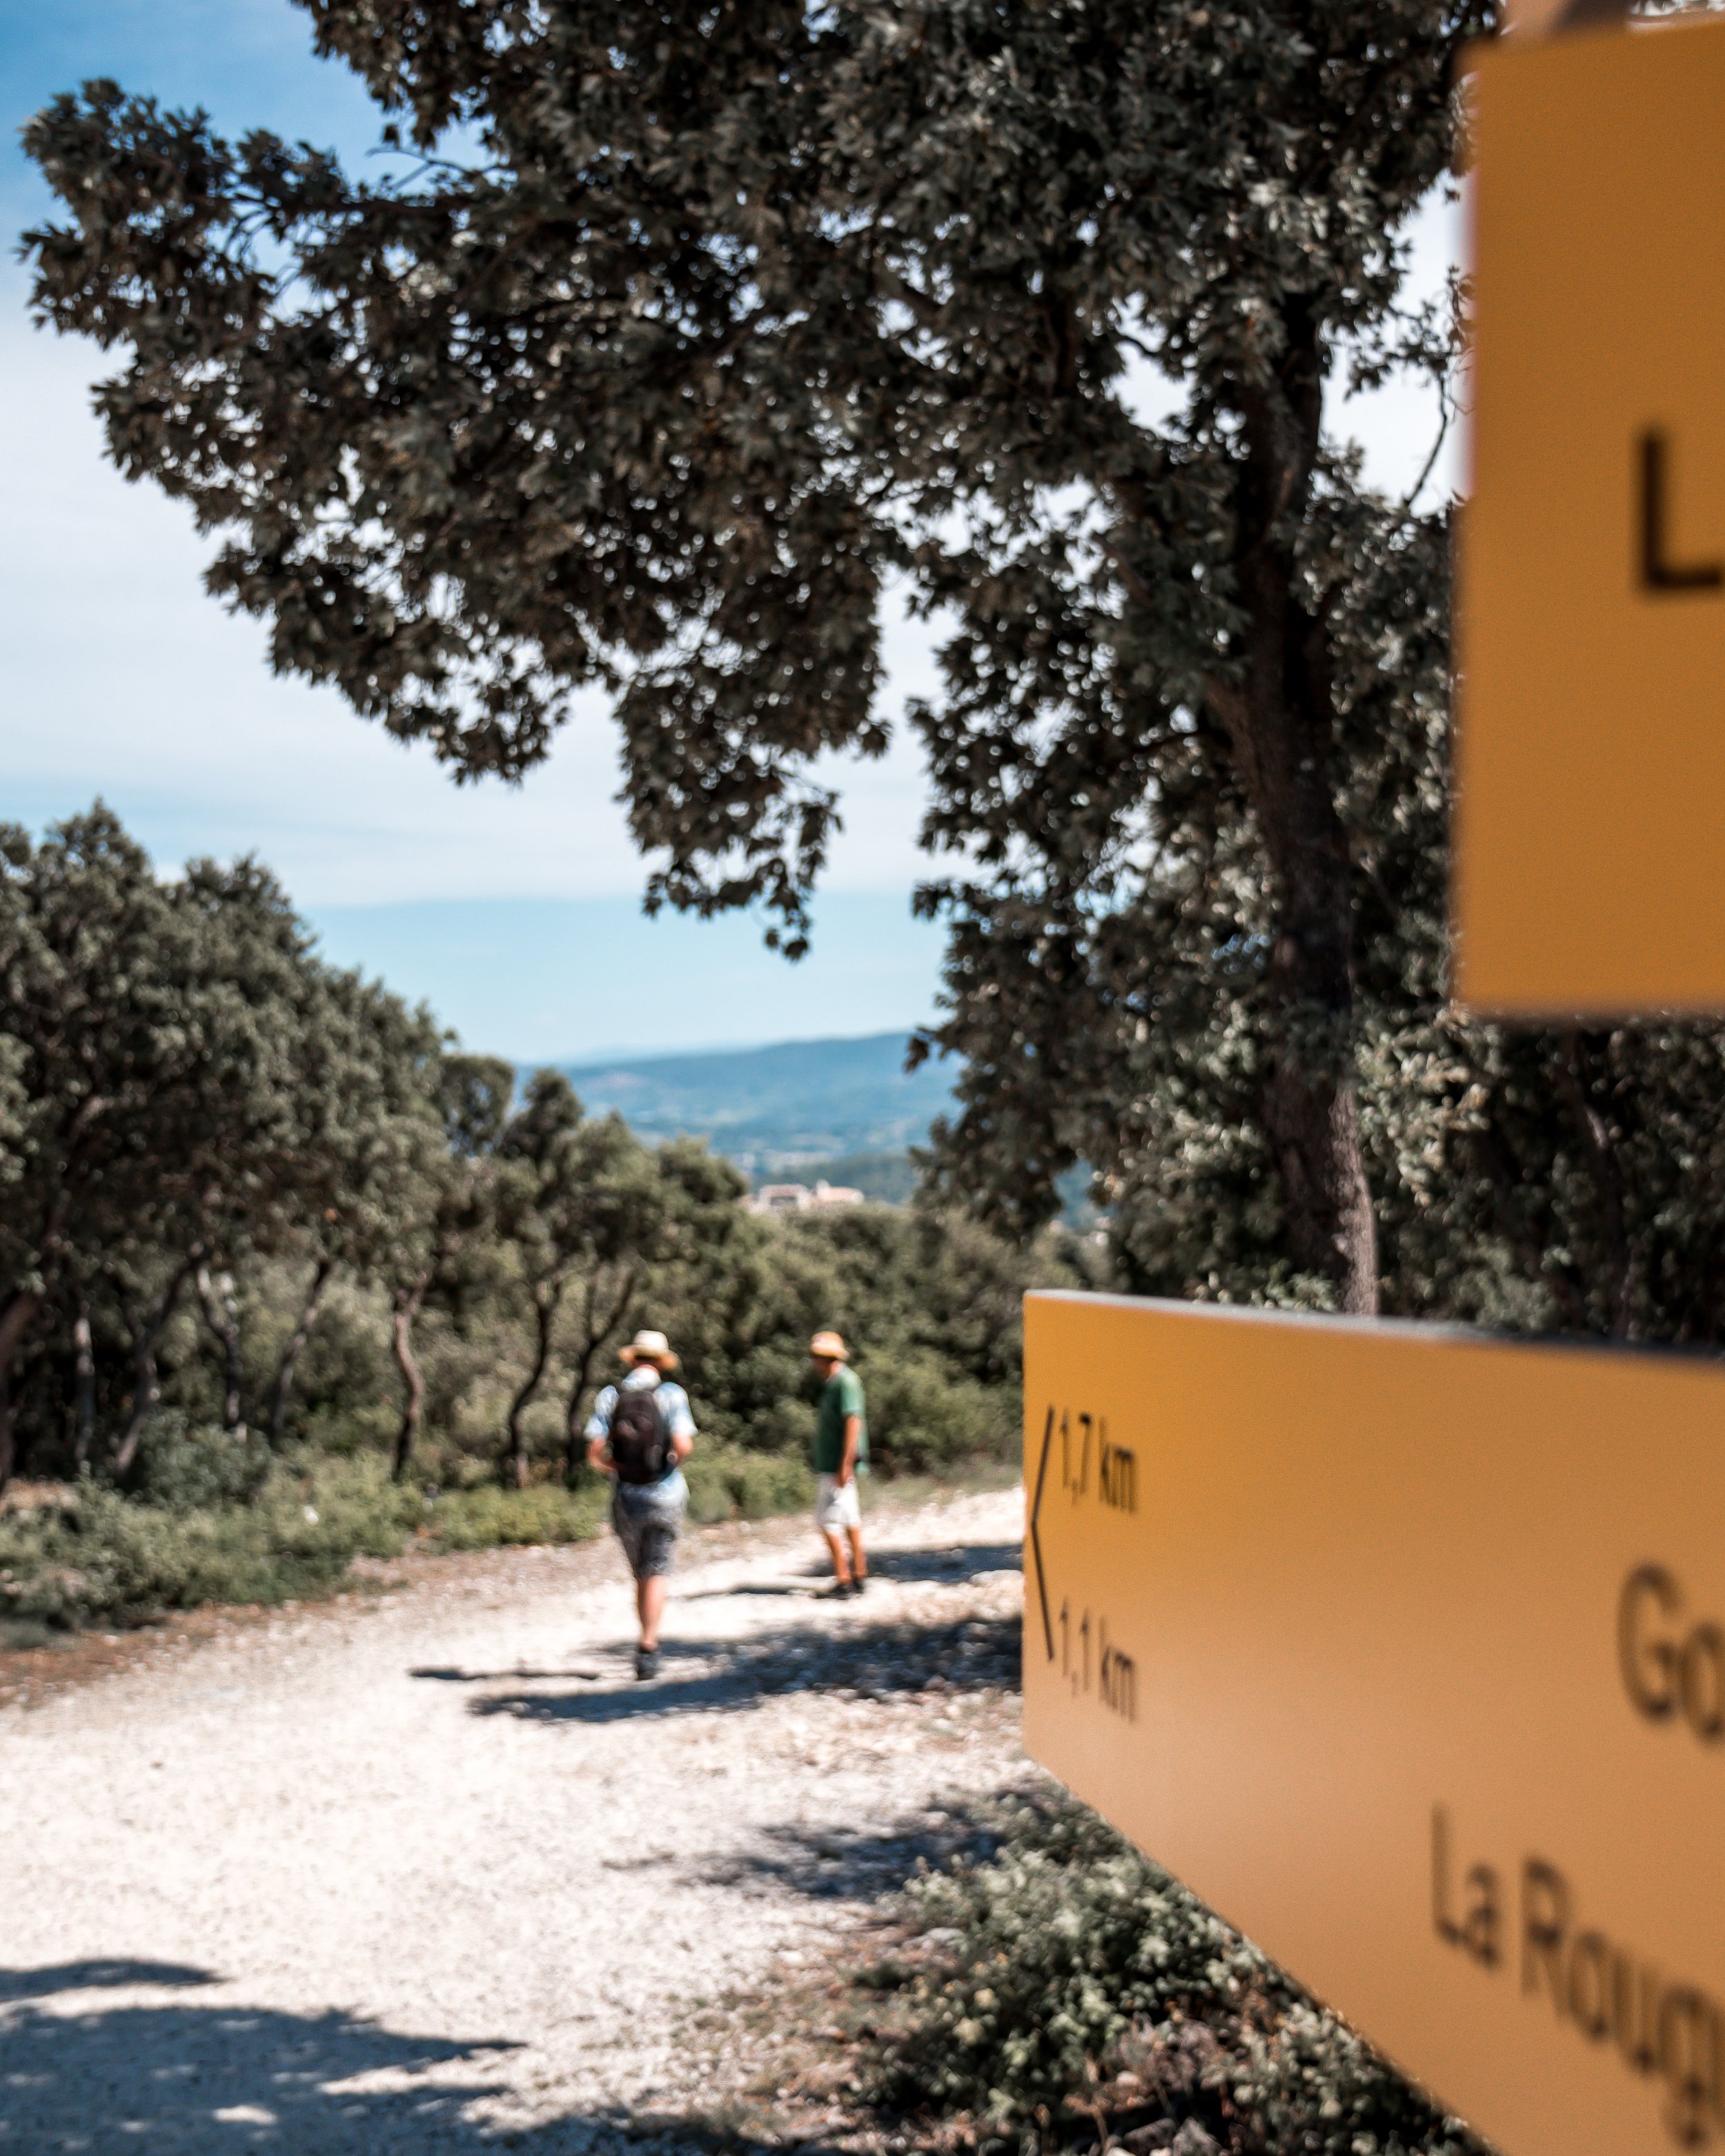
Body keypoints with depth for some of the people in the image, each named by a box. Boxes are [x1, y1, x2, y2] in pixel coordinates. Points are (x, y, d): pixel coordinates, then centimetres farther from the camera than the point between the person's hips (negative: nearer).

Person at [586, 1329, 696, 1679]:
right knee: (657, 1574, -3)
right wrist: (676, 1457, 4)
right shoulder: (671, 1395, -7)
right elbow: (683, 1446, -18)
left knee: (641, 1575, 16)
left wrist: (618, 1469, 10)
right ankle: (647, 1647, -17)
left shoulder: (610, 1397, -1)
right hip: (666, 1495, -3)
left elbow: (595, 1454, -8)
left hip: (626, 1497, 3)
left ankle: (649, 1645, 20)